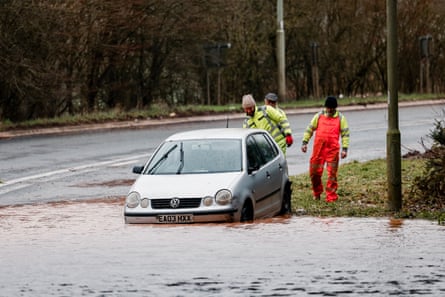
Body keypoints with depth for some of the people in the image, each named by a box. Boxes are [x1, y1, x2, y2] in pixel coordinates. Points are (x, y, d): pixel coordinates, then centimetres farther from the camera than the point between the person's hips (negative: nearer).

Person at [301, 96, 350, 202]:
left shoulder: (340, 118, 5)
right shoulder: (319, 116, 8)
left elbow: (345, 133, 5)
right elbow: (310, 129, 12)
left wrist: (345, 148, -3)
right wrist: (305, 142, 4)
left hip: (333, 149, -2)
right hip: (318, 149, 2)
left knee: (332, 173, -2)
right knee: (315, 171, 5)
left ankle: (331, 196, 5)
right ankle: (317, 193, 26)